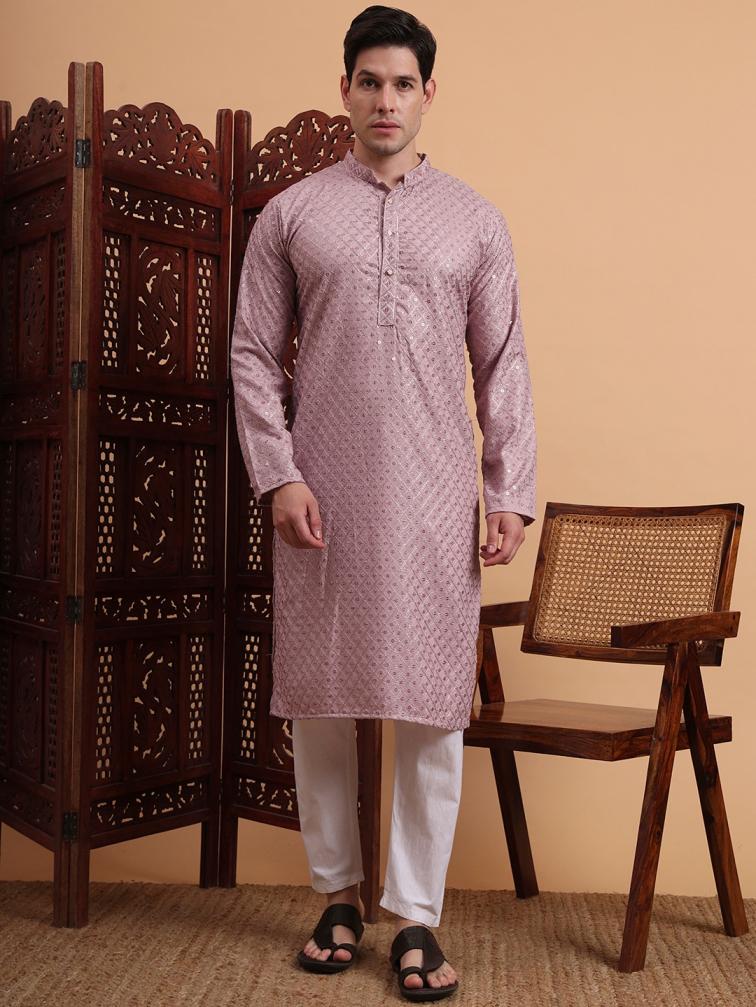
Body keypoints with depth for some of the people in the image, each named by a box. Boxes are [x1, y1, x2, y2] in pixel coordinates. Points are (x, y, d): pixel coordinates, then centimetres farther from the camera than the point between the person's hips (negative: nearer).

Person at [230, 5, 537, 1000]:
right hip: (322, 496, 0)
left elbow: (502, 366, 7)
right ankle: (339, 893, 25)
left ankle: (416, 916, 13)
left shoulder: (475, 220, 10)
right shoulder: (291, 213, 8)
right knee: (319, 701, 7)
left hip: (433, 499, 0)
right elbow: (253, 354, 5)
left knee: (432, 708, 0)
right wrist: (278, 476, -6)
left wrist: (511, 493, 0)